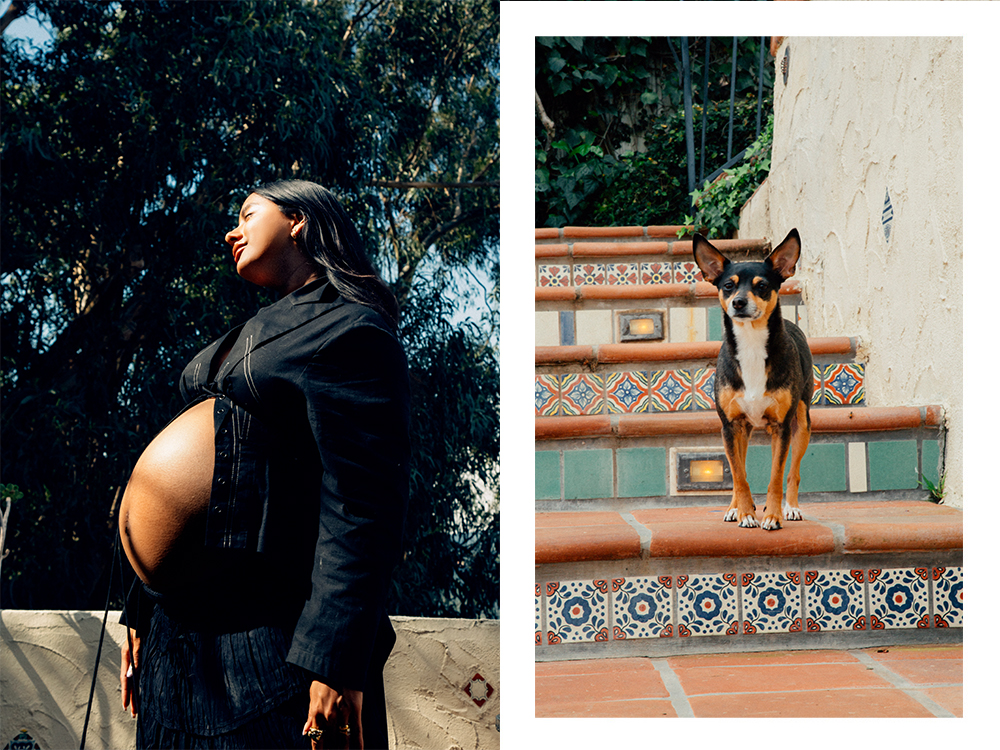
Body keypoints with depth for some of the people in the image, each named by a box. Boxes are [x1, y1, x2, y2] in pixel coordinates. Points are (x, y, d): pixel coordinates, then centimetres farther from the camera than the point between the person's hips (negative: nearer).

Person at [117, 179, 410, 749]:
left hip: (268, 641, -8)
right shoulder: (245, 339, 20)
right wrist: (143, 615, 18)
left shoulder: (350, 331, -8)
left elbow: (362, 509, -18)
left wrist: (334, 661, -24)